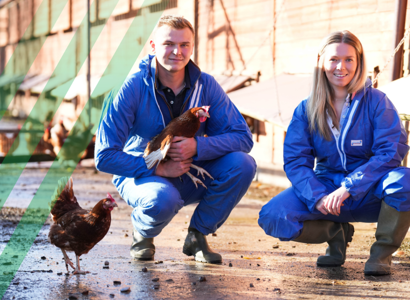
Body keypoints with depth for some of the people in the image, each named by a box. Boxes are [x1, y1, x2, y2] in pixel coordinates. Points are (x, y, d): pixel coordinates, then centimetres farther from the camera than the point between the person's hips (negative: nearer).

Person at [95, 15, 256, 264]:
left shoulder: (206, 85, -8)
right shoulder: (133, 88, -18)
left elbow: (243, 137, -12)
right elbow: (105, 156, -20)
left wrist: (198, 147, -29)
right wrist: (159, 169, -26)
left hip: (190, 177, 4)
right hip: (141, 175, -4)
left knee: (242, 163, -21)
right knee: (163, 200, -39)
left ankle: (197, 236, -1)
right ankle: (143, 234, 1)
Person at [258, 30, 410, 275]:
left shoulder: (376, 102, -6)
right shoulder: (307, 110, 1)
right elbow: (295, 161, -4)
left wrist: (349, 188, -26)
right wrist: (317, 197, -24)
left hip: (369, 192, -2)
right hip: (325, 187, 2)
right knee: (272, 217, -23)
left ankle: (383, 252, -7)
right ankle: (336, 233, 7)